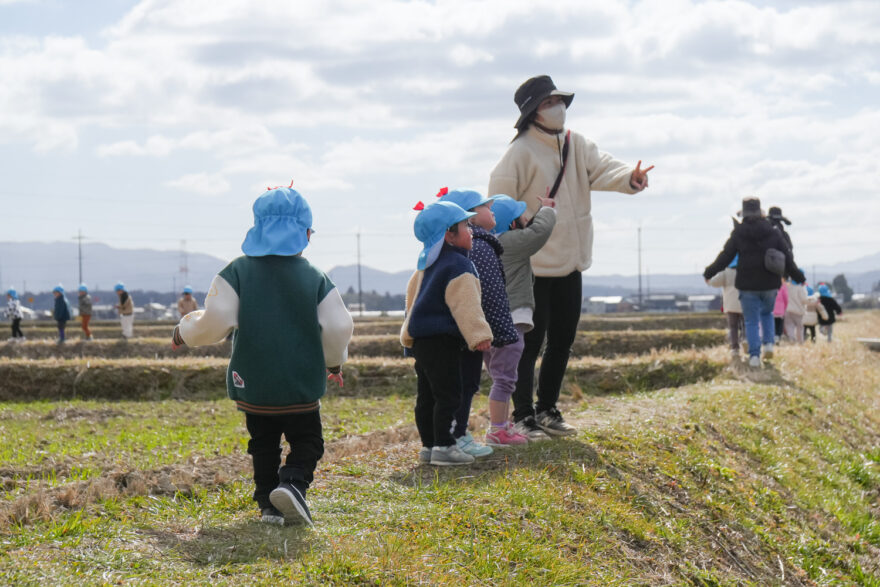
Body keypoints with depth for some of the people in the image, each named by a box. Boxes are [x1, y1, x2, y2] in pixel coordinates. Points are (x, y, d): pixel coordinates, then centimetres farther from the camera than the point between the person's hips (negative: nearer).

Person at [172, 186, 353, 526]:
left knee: (263, 445, 19)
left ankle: (269, 503, 11)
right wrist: (334, 362, 14)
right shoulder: (316, 280, -3)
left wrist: (184, 331, 7)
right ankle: (293, 482, -15)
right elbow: (339, 328, -6)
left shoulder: (237, 273, -5)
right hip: (303, 389, -1)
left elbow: (215, 323, -13)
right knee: (306, 443, 12)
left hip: (253, 387, 1)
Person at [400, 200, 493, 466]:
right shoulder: (458, 266, -14)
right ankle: (443, 446, -8)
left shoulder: (427, 263, 16)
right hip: (441, 341, -10)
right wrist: (479, 335, -23)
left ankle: (428, 445, 19)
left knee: (427, 395, 13)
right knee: (448, 394, -7)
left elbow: (412, 294, 25)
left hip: (420, 339, 10)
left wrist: (409, 334, 32)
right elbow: (466, 305, -22)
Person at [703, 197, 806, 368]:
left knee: (752, 322, 5)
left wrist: (709, 273, 14)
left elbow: (725, 257, -1)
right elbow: (787, 259, 4)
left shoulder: (738, 234, -5)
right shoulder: (773, 233, 0)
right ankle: (769, 343, 7)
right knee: (767, 313, 25)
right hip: (770, 284, 2)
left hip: (748, 285, -2)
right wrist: (798, 277, 17)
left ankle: (754, 355, -4)